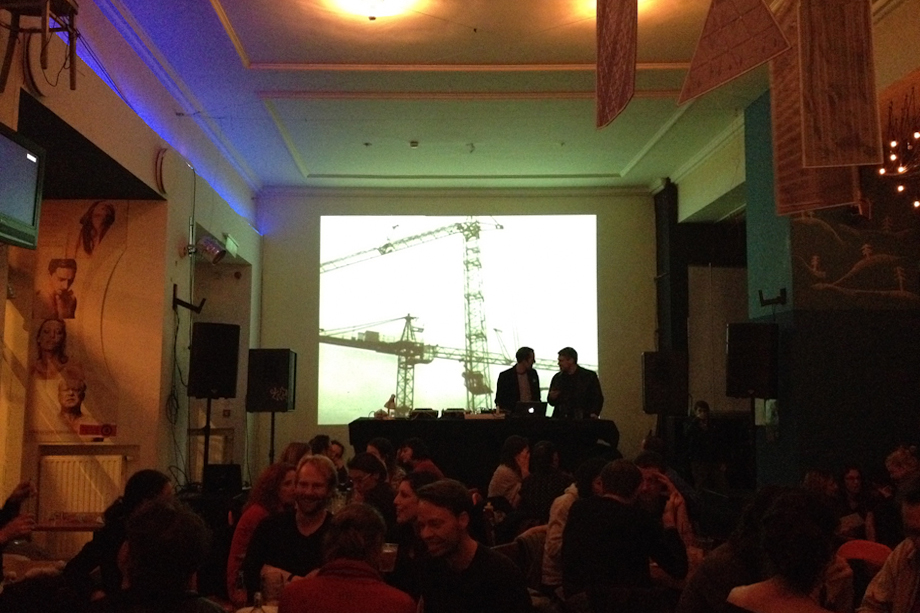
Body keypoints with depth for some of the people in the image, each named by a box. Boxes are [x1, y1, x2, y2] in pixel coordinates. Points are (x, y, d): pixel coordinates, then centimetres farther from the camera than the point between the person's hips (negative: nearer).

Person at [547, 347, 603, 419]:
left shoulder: (590, 376, 2)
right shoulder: (557, 377, 12)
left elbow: (597, 398, 0)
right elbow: (552, 402, 20)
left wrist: (594, 413, -15)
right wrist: (551, 397, -2)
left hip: (582, 420, -3)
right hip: (560, 419, 3)